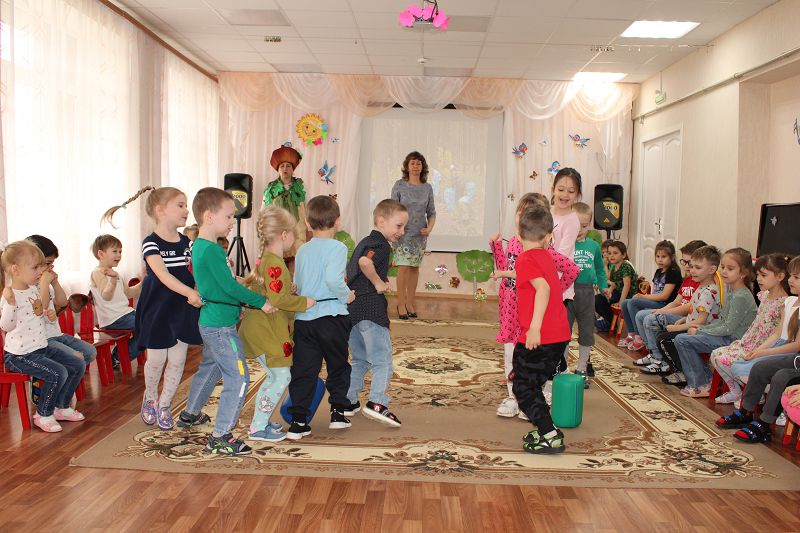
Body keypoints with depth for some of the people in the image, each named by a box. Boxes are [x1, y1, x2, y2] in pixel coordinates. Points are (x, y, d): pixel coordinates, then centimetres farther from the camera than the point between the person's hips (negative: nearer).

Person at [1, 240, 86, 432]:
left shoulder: (34, 290, 10)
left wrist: (47, 315, 2)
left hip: (42, 348, 9)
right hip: (20, 355, -9)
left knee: (78, 365, 5)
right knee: (58, 373, -25)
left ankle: (61, 406, 20)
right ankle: (43, 415, -3)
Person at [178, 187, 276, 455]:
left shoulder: (198, 246, 10)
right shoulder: (212, 250, -21)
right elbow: (229, 286, -23)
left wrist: (240, 302, 18)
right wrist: (261, 301, -14)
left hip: (210, 322, 11)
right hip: (221, 326, -11)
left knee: (209, 368, 27)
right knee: (238, 377, -7)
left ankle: (190, 414, 45)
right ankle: (220, 437, -4)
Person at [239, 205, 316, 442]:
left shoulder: (265, 260, 14)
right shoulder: (275, 264, -19)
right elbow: (278, 299, -28)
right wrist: (304, 302, -16)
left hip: (263, 329, 10)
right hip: (265, 331, -10)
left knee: (274, 376, 18)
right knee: (281, 377, -4)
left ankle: (260, 421, 26)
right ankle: (258, 428, 3)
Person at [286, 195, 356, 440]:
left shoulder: (302, 250, 10)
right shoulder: (337, 248, -9)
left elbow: (296, 284, 14)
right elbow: (333, 280, -23)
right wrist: (347, 296, -7)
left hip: (303, 317, 4)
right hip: (331, 316, -4)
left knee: (303, 369, 7)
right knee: (338, 365, 15)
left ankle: (298, 421, 7)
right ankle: (338, 412, 21)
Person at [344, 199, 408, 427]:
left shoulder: (365, 242, 20)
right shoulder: (381, 245, -10)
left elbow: (353, 270, 30)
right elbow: (365, 262, -31)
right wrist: (378, 283, -18)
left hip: (351, 308, 9)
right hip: (370, 307, -9)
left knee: (359, 359, 20)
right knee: (382, 358, -4)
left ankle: (348, 401, 23)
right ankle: (377, 403, -12)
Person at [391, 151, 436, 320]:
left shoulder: (427, 188, 6)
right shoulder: (399, 185, -2)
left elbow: (431, 213, 9)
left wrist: (429, 228, -7)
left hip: (420, 235, 3)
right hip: (403, 233, -3)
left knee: (414, 267, 7)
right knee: (403, 267, -9)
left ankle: (410, 303, 17)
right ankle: (401, 304, 1)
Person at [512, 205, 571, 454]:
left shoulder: (526, 259, -11)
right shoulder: (545, 257, 14)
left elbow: (543, 288, -26)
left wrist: (534, 327, -31)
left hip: (539, 337, -8)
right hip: (560, 335, 8)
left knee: (523, 387, 3)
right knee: (533, 384, 21)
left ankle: (550, 437, 0)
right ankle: (547, 430, 26)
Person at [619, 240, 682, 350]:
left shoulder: (674, 272, -10)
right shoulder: (658, 272, 19)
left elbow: (664, 296, -16)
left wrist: (643, 296, -12)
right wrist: (642, 296, -4)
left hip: (665, 305, -9)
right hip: (655, 303, 9)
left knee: (632, 302, -23)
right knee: (624, 304, -3)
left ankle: (639, 338, -19)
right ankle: (631, 334, 1)